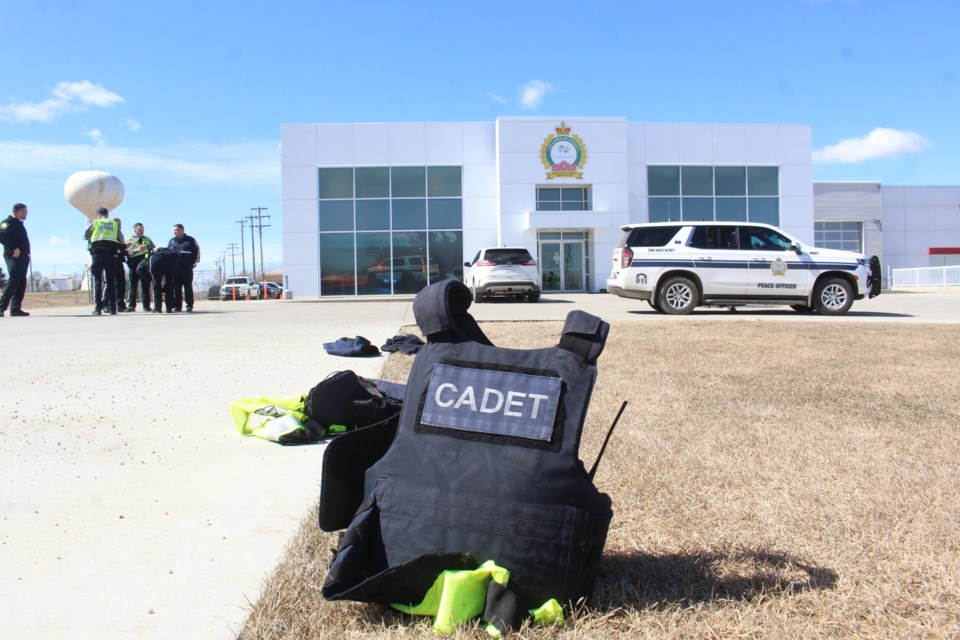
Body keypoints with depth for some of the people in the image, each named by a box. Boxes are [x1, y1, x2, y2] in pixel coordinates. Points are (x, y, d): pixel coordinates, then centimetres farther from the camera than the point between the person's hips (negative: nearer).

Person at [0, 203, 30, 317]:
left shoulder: (19, 224, 23)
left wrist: (27, 254, 13)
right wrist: (14, 249, -24)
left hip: (23, 257, 9)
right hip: (14, 257, -9)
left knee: (21, 283, 6)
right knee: (13, 281, -15)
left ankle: (15, 308, 7)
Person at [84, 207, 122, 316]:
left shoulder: (94, 223, 9)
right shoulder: (115, 224, 13)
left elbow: (86, 236, 11)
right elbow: (121, 242, 7)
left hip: (97, 254, -1)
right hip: (111, 255, 1)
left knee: (97, 281, 1)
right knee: (111, 281, 5)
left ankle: (98, 308, -5)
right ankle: (112, 308, 1)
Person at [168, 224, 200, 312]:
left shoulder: (190, 240, 2)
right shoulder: (172, 241, 14)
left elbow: (197, 252, 3)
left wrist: (193, 264, -2)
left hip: (187, 268, -4)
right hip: (175, 269, 4)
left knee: (188, 287, -2)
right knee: (176, 288, 3)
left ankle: (189, 306, -1)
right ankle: (177, 306, 7)